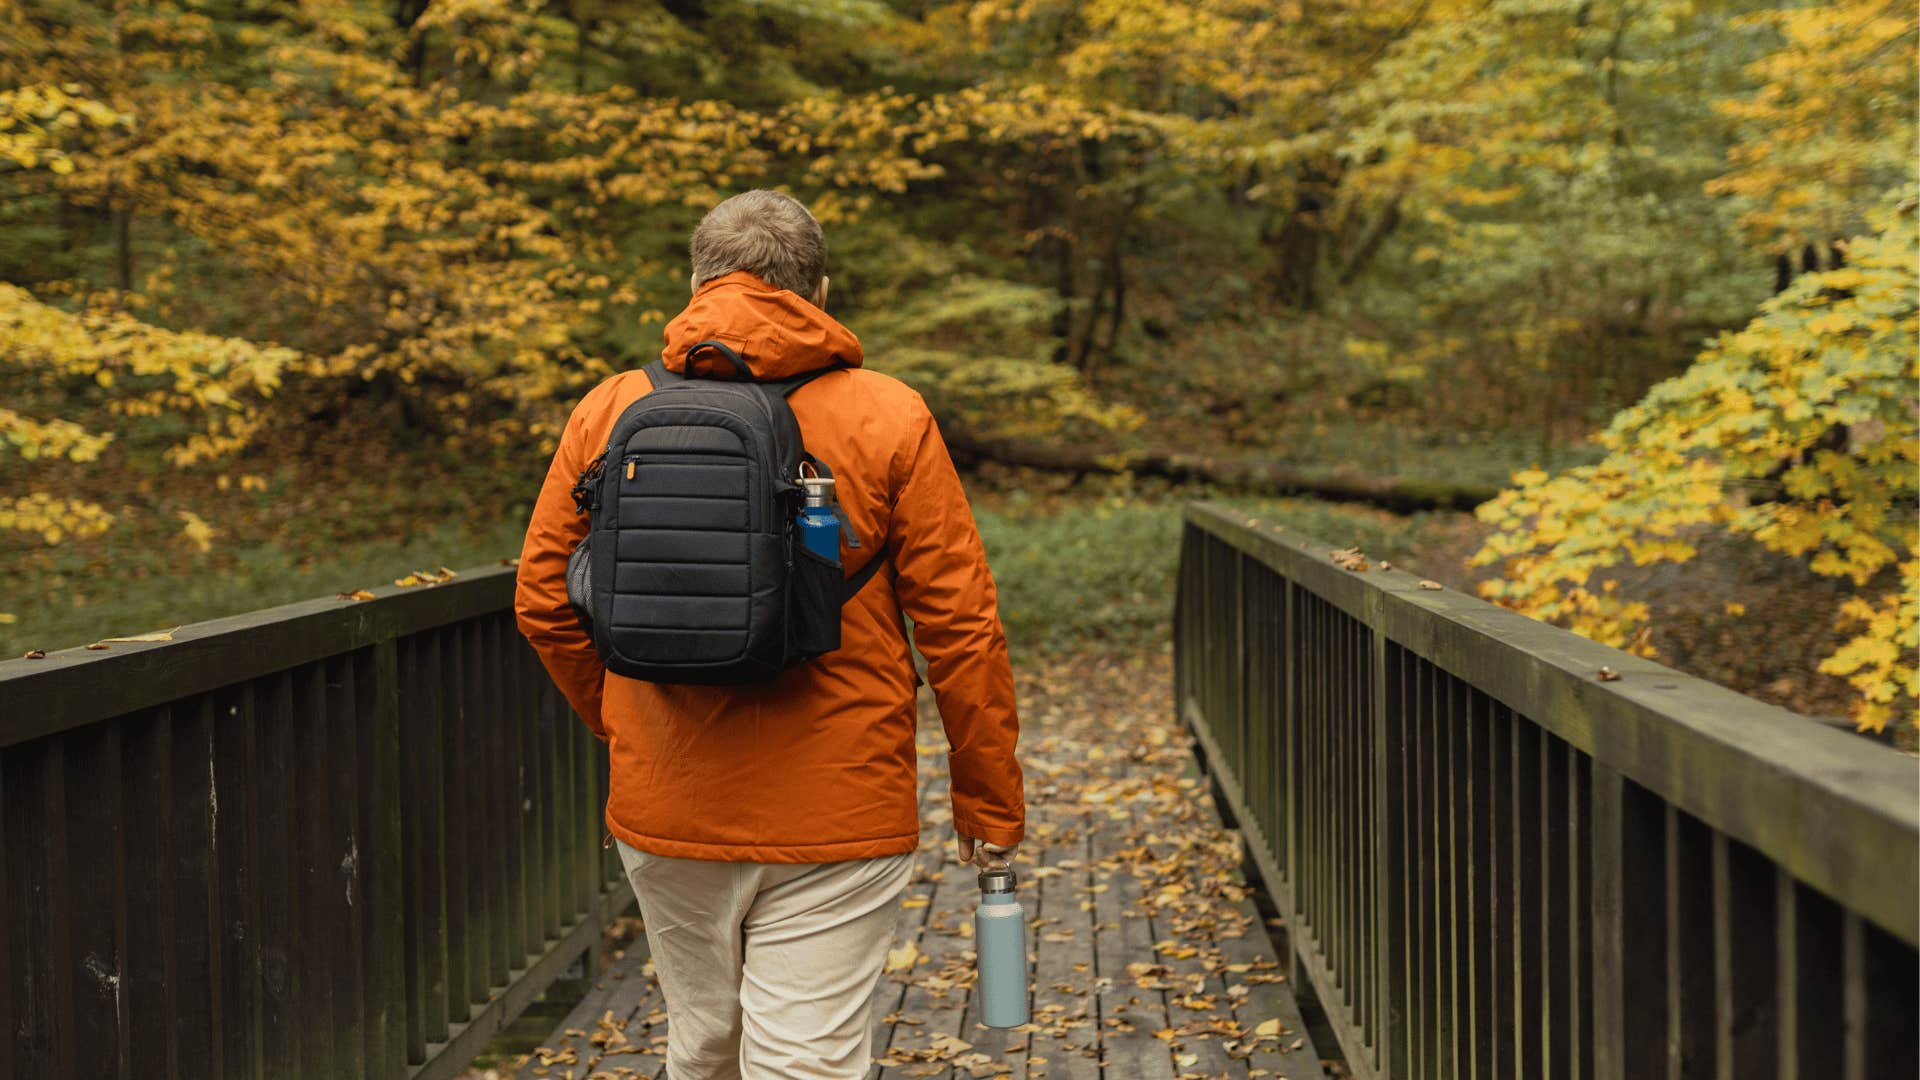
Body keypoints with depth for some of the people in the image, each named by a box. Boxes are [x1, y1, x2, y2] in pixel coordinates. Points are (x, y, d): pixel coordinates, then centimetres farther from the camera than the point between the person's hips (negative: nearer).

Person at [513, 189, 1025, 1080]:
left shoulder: (611, 413, 1)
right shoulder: (888, 419, -4)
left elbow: (544, 602, 6)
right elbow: (959, 622, -6)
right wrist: (989, 801, 4)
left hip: (663, 812, 3)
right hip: (834, 821, -3)